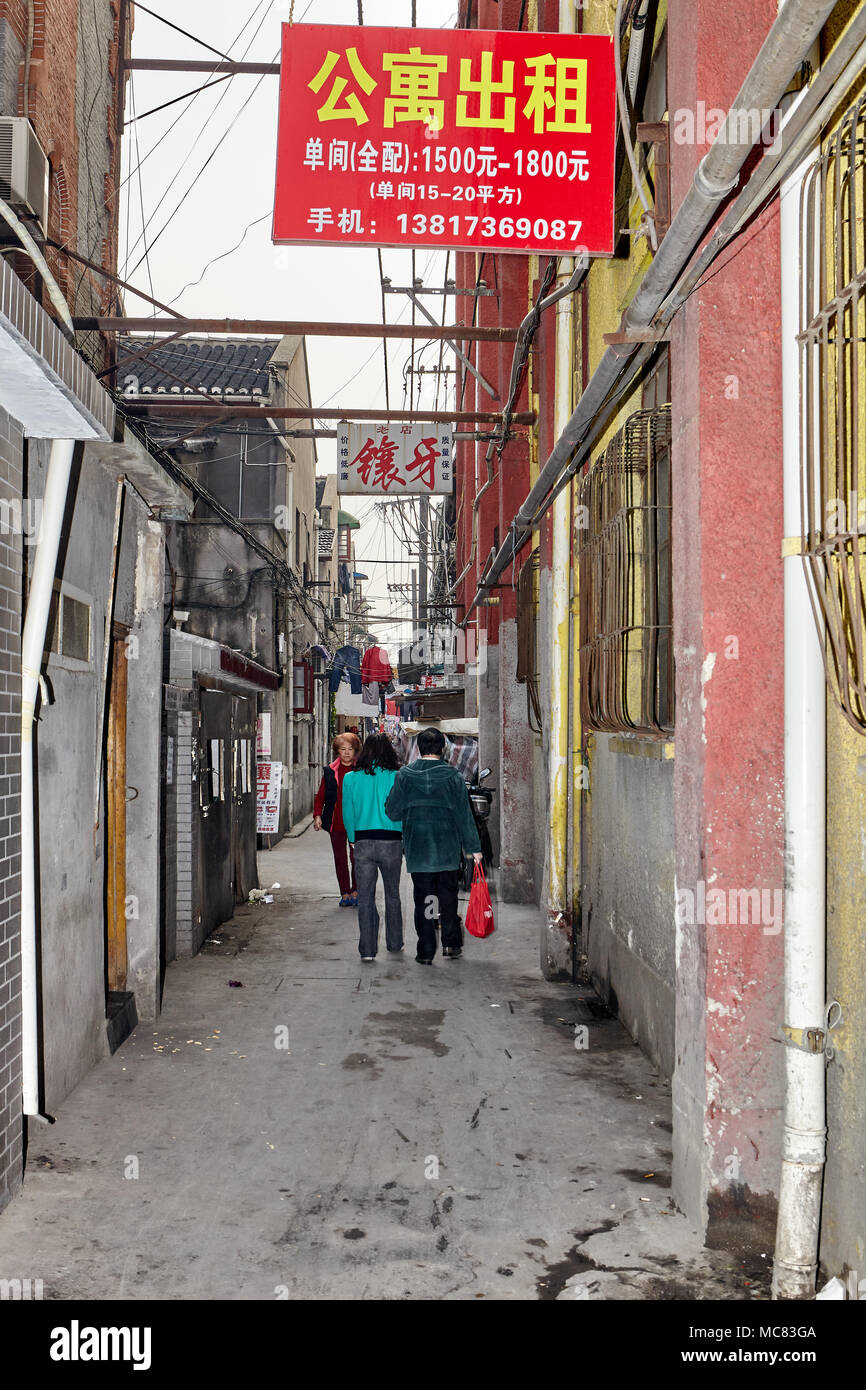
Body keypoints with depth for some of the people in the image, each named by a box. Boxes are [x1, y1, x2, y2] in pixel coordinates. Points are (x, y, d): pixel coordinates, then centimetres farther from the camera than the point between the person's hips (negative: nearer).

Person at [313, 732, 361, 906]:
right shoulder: (330, 771, 7)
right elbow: (320, 796, 12)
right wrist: (317, 815, -1)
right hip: (336, 823, 2)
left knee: (357, 858, -2)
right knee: (340, 859, 6)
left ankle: (355, 892, 10)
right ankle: (345, 894, 13)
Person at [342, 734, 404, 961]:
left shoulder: (351, 779, -1)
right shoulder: (397, 778, -6)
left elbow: (348, 813, 3)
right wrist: (406, 839, 10)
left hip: (363, 843, 0)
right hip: (391, 842, 0)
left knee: (365, 897, 5)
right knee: (392, 894, 16)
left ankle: (367, 949, 1)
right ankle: (394, 943, 27)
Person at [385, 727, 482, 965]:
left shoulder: (404, 775, -4)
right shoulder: (452, 775, -5)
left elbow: (392, 811, -2)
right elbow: (464, 814, -4)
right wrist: (474, 847, 1)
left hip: (417, 848, 0)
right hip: (448, 849, 0)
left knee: (422, 898, 7)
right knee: (448, 896, 15)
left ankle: (426, 951, 6)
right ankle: (451, 943, 13)